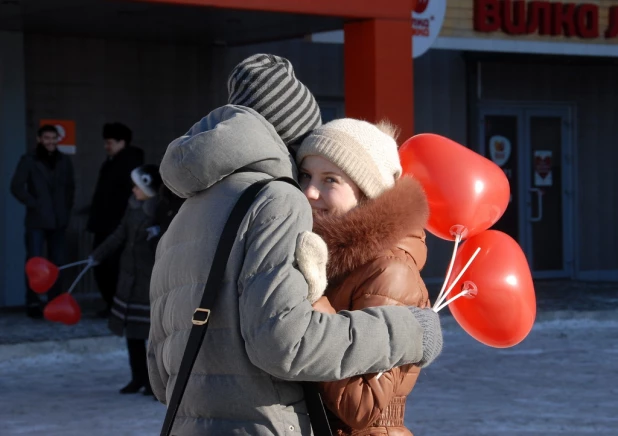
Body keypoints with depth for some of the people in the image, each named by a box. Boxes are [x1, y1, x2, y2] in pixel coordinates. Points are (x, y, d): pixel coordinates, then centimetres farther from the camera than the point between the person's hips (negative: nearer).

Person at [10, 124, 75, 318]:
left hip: (58, 220, 4)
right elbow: (16, 186, -6)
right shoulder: (29, 160, -2)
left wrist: (67, 208, 9)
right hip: (37, 220, -4)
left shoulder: (64, 161, 9)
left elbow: (70, 186, 18)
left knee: (57, 262, 6)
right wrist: (33, 204, -10)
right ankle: (33, 303, -1)